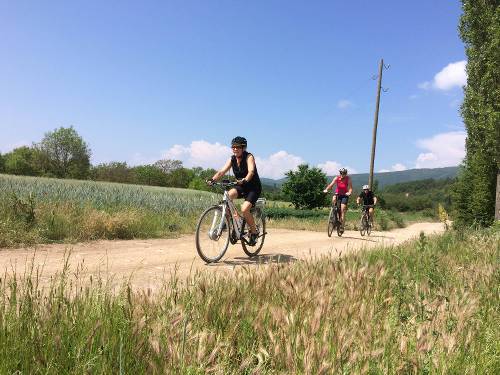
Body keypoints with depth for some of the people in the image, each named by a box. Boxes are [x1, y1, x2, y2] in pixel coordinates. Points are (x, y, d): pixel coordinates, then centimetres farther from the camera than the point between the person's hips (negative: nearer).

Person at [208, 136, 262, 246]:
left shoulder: (249, 157, -15)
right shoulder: (232, 159, 0)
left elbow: (251, 171, -32)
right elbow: (222, 171, -10)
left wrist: (245, 180, -52)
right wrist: (212, 179, -29)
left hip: (254, 187, -5)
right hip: (241, 187, 5)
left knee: (244, 209, -25)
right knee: (228, 196, -27)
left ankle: (254, 232, -3)